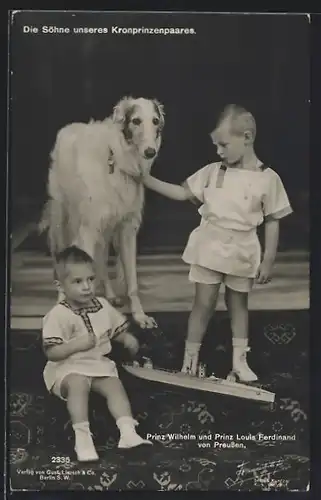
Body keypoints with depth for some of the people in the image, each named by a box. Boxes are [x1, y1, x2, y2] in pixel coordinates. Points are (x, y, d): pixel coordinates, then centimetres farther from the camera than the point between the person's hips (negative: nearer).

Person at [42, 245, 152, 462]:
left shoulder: (103, 306, 6)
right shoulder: (58, 315, -14)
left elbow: (118, 330, 21)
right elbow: (51, 353, -17)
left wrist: (128, 339, -1)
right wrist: (77, 344, -30)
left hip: (100, 364, 5)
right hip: (68, 367, -5)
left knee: (115, 385, -19)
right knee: (78, 383, -34)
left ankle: (128, 432, -26)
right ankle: (82, 435, -35)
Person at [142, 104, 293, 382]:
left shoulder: (268, 178, -11)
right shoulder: (213, 172, -3)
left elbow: (272, 222, -6)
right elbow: (183, 193, 4)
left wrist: (268, 260, -6)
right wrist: (147, 180, -4)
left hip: (242, 254, -1)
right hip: (209, 250, 1)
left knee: (238, 304, 15)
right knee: (203, 304, 7)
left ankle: (239, 361, 27)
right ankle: (190, 359, 18)